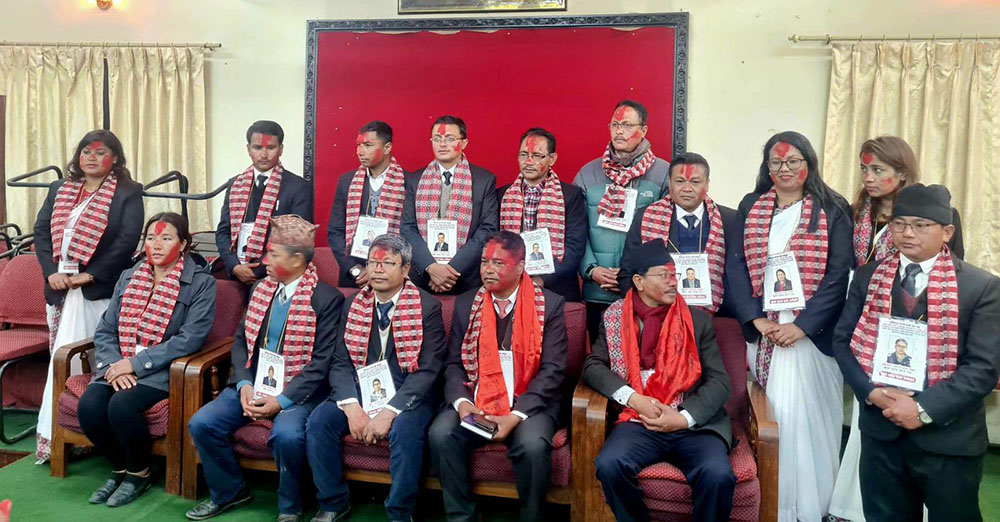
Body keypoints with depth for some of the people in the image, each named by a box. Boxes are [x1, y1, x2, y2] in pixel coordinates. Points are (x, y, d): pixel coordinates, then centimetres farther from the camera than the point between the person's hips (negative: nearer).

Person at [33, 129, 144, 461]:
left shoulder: (128, 193, -1)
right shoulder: (59, 189, 16)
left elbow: (127, 241, -11)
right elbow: (41, 231, 10)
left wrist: (90, 275, -15)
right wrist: (50, 271, -4)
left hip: (99, 290, -5)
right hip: (59, 287, 6)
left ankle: (53, 435, 2)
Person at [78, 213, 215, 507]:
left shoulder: (201, 283, -5)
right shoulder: (128, 277, 13)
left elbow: (190, 339, -15)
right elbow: (105, 331, 9)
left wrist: (136, 363, -17)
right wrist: (114, 365, -11)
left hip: (164, 370, -5)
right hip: (118, 367, 5)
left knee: (122, 405, -28)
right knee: (88, 406, -21)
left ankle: (139, 473, 0)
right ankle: (120, 468, 8)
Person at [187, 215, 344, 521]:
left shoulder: (327, 299, -10)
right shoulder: (261, 288, 11)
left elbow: (322, 362, -13)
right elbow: (241, 341, 9)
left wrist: (282, 401, -20)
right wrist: (244, 385, -8)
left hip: (297, 391, -6)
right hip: (252, 383, 6)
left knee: (287, 434, -32)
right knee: (201, 424, -11)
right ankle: (229, 492, 15)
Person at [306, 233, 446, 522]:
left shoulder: (427, 307, -7)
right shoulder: (354, 305, 6)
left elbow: (427, 370, -13)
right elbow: (340, 363, 2)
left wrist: (389, 412, -23)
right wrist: (352, 407, -16)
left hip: (409, 396, -4)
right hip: (360, 391, 4)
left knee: (405, 429, -32)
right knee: (318, 421, -17)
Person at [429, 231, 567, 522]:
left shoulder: (550, 305, -2)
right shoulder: (466, 304, 8)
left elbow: (552, 370, -7)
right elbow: (454, 364, 8)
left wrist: (516, 415, -18)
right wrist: (462, 402, -12)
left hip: (529, 405, -3)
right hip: (475, 402, 3)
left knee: (533, 445, -31)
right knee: (440, 434, -24)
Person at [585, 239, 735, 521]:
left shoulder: (698, 320, 10)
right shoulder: (615, 317, 10)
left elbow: (719, 381, 4)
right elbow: (593, 366, 4)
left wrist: (685, 418, -12)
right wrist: (633, 398, -11)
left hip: (694, 424, 0)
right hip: (641, 422, 0)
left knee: (718, 475, -28)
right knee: (609, 465, -28)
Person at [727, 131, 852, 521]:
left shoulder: (832, 211, 0)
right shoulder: (750, 207, 8)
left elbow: (839, 276, -5)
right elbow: (737, 267, 3)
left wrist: (802, 325, -14)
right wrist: (756, 318, -9)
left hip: (810, 332, -2)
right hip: (761, 329, 3)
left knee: (799, 412, -5)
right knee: (770, 412, 7)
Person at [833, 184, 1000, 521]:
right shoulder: (867, 278, 4)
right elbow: (842, 341, 3)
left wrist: (925, 409, -20)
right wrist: (871, 391, -13)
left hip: (949, 439, -2)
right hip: (880, 431, 3)